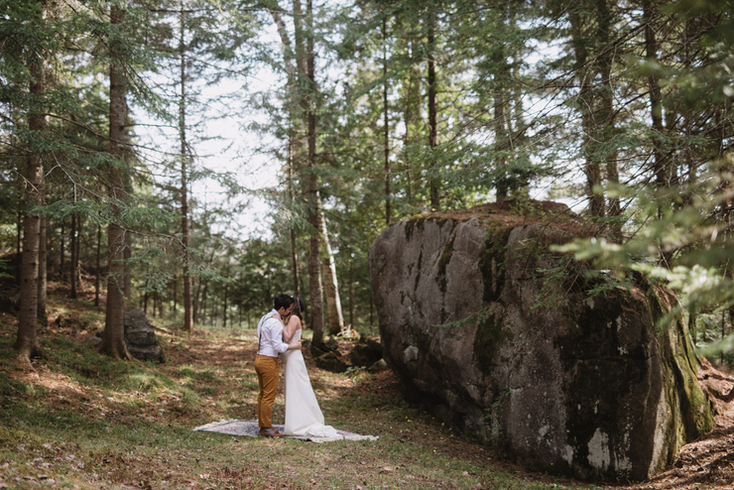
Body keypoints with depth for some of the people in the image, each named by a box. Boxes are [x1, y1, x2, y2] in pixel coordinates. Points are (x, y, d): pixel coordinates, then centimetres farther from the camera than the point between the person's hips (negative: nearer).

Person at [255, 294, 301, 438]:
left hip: (259, 359, 10)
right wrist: (294, 346, -6)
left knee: (263, 394, 14)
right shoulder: (276, 322, -18)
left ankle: (263, 426, 19)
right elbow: (278, 346, -20)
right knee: (269, 396, -3)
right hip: (269, 361, -10)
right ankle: (266, 428, 2)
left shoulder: (264, 317, 12)